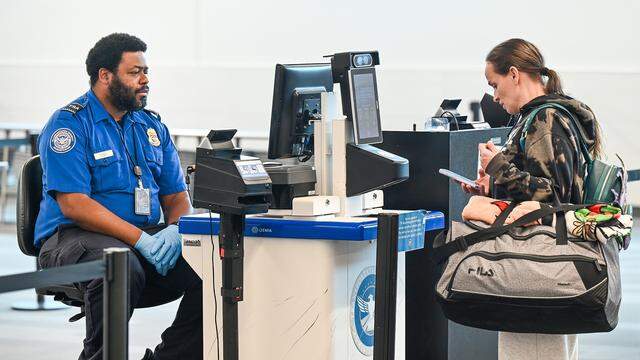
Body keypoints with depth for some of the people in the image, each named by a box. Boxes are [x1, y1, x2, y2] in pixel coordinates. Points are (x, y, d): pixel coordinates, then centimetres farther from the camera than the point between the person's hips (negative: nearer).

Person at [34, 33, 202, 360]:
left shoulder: (152, 126, 16)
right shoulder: (68, 124, -5)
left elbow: (176, 196, 16)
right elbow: (74, 204, -15)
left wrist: (175, 229, -9)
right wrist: (140, 239, -22)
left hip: (148, 238, 6)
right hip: (74, 236, -6)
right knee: (122, 269, -39)